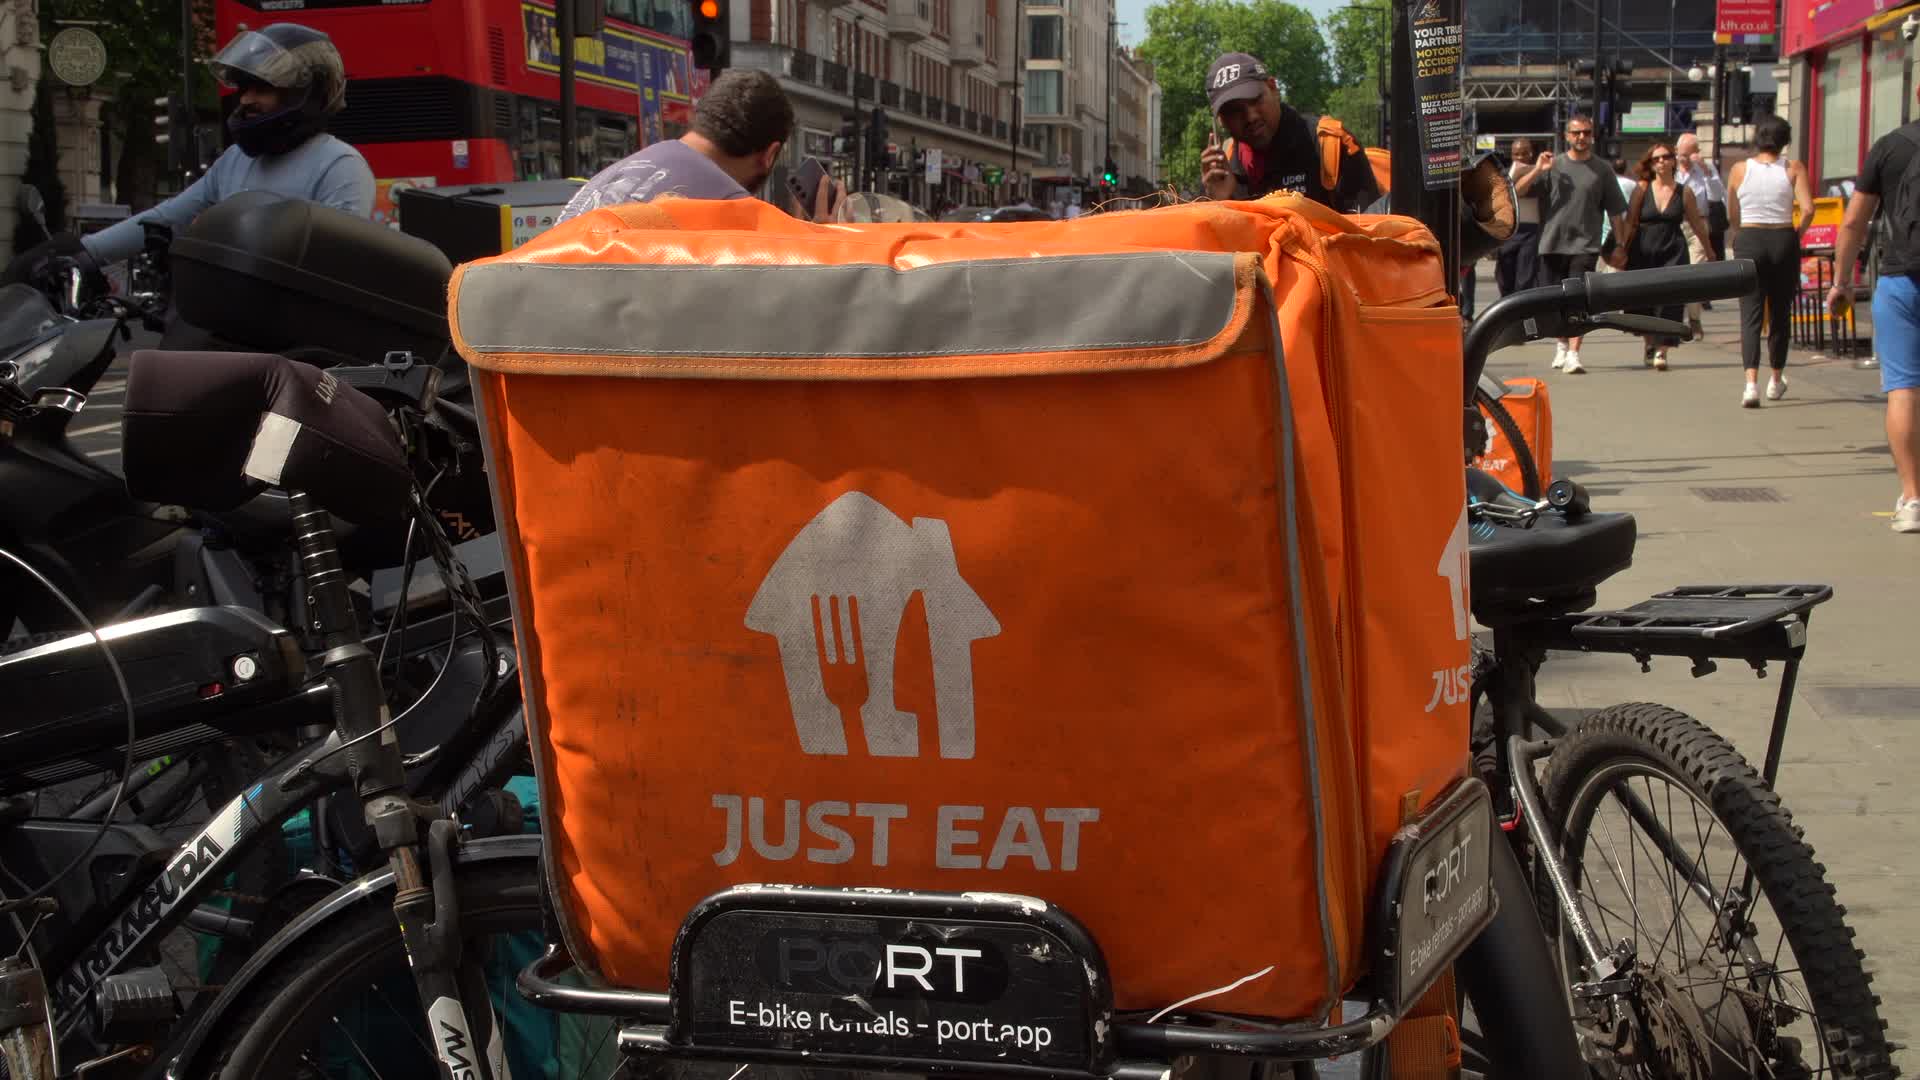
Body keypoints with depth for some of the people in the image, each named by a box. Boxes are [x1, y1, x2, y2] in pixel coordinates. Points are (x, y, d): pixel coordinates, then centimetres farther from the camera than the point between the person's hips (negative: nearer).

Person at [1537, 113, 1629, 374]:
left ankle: (1573, 354, -18)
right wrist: (1537, 171, -12)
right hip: (1553, 242, 2)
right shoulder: (1554, 165, 7)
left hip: (1585, 245, -2)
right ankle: (1562, 345, 33)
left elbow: (1614, 211, 7)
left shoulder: (1602, 170, 5)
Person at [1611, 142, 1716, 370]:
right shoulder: (1642, 189, 1)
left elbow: (1697, 224, 10)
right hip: (1643, 254, 1)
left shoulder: (1684, 192, 2)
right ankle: (1650, 345, 31)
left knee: (1669, 298, -11)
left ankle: (1661, 351, -11)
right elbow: (1630, 222, 1)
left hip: (1673, 253, -1)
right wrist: (1622, 249, -7)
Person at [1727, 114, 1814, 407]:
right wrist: (1797, 234, 4)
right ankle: (1776, 381, 27)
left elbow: (1731, 216, 7)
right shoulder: (1793, 169, -2)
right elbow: (1808, 209, -12)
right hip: (1784, 242, 0)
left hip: (1749, 242, 0)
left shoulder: (1739, 170, 1)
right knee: (1780, 313, 14)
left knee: (1751, 314, -3)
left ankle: (1751, 383, -21)